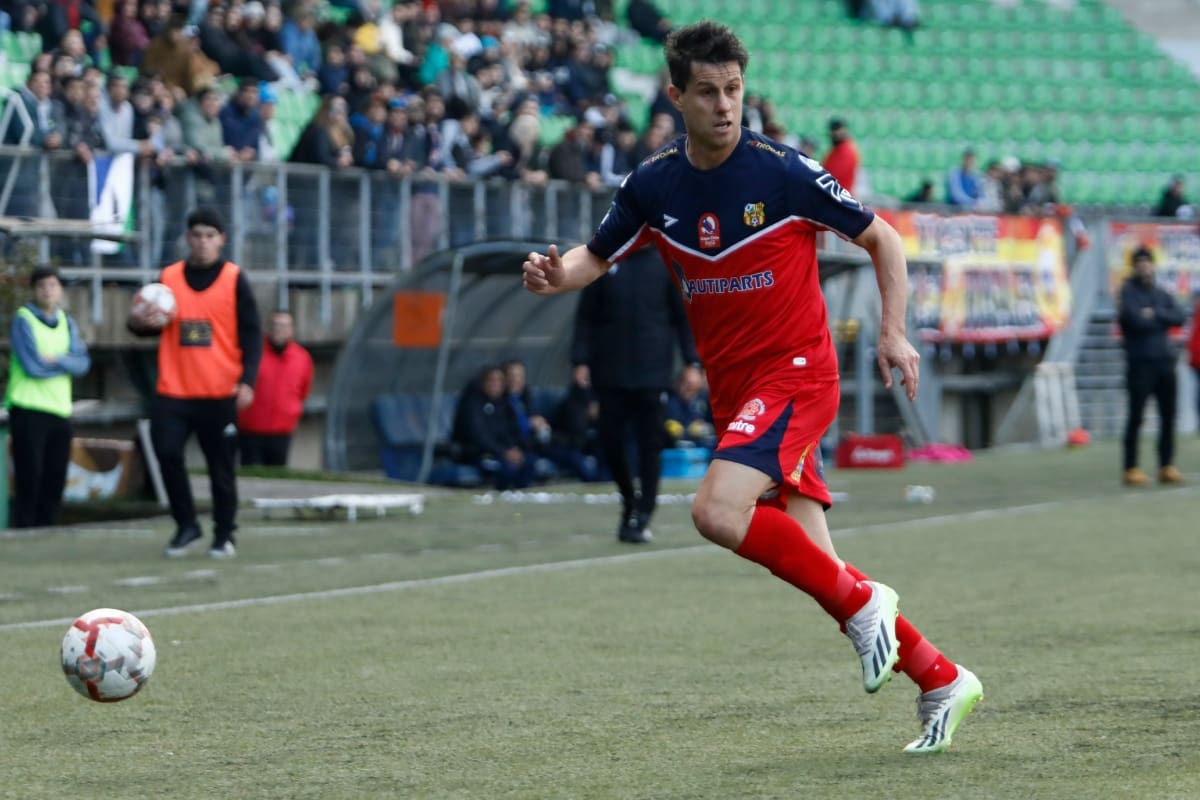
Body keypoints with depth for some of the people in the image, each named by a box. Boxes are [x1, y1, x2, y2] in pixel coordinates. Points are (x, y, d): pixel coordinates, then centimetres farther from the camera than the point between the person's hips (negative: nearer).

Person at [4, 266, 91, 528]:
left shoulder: (67, 323, 14)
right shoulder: (24, 320, -4)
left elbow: (83, 364, 1)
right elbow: (32, 366, -13)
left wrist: (55, 359, -15)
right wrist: (67, 363, -1)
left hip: (60, 410, 6)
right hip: (29, 410, -6)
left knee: (54, 481, 6)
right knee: (29, 479, -7)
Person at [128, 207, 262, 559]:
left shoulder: (235, 279, 0)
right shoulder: (169, 277, 8)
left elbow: (251, 334, -2)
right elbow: (154, 324, 16)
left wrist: (247, 381, -14)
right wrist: (138, 323, -9)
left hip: (220, 393, -2)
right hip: (173, 390, 2)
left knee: (221, 467, 3)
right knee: (167, 453, -9)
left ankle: (224, 535, 16)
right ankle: (186, 525, 9)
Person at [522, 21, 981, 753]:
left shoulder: (784, 172, -11)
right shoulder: (653, 185, 2)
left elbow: (882, 239, 0)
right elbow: (598, 256, 16)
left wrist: (894, 330, -10)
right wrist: (555, 275, -7)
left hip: (795, 372, -6)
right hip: (734, 388, 6)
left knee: (718, 511, -27)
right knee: (813, 563, 2)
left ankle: (861, 602, -10)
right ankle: (940, 680, 14)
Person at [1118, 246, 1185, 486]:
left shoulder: (1162, 294, 15)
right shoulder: (1128, 291, -2)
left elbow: (1179, 318, -1)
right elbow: (1136, 320, -17)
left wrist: (1155, 315, -12)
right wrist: (1163, 319, -2)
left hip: (1164, 361, 6)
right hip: (1140, 364, -6)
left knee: (1168, 416, 6)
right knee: (1136, 416, -4)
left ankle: (1167, 467, 13)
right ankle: (1131, 469, 0)